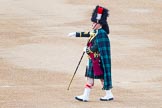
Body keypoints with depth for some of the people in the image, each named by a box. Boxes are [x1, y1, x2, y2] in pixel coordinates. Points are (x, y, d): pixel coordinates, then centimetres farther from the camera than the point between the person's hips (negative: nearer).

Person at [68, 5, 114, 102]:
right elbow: (87, 34, 25)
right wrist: (75, 34, 32)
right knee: (90, 77, 10)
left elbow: (96, 47, -24)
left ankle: (109, 95, 10)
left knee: (102, 77, -1)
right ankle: (85, 96, 12)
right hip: (92, 60, 10)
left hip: (98, 60, -10)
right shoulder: (96, 32, 9)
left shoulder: (101, 33, -20)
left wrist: (87, 49, -8)